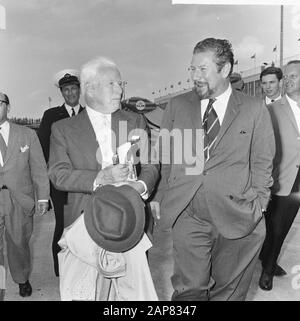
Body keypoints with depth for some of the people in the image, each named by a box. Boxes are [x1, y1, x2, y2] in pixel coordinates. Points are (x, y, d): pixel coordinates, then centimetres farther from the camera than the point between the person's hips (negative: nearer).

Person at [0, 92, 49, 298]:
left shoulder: (28, 135, 2)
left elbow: (39, 168, 2)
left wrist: (42, 197, -2)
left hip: (20, 201, 0)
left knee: (19, 243, 14)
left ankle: (22, 279, 38)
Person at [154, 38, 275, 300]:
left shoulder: (255, 110, 1)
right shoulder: (177, 106, 6)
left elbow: (262, 163, 4)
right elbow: (164, 158, 9)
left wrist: (256, 207, -1)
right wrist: (162, 199, 4)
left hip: (236, 217, 0)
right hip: (187, 215, 1)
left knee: (228, 291, 15)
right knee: (189, 289, 4)